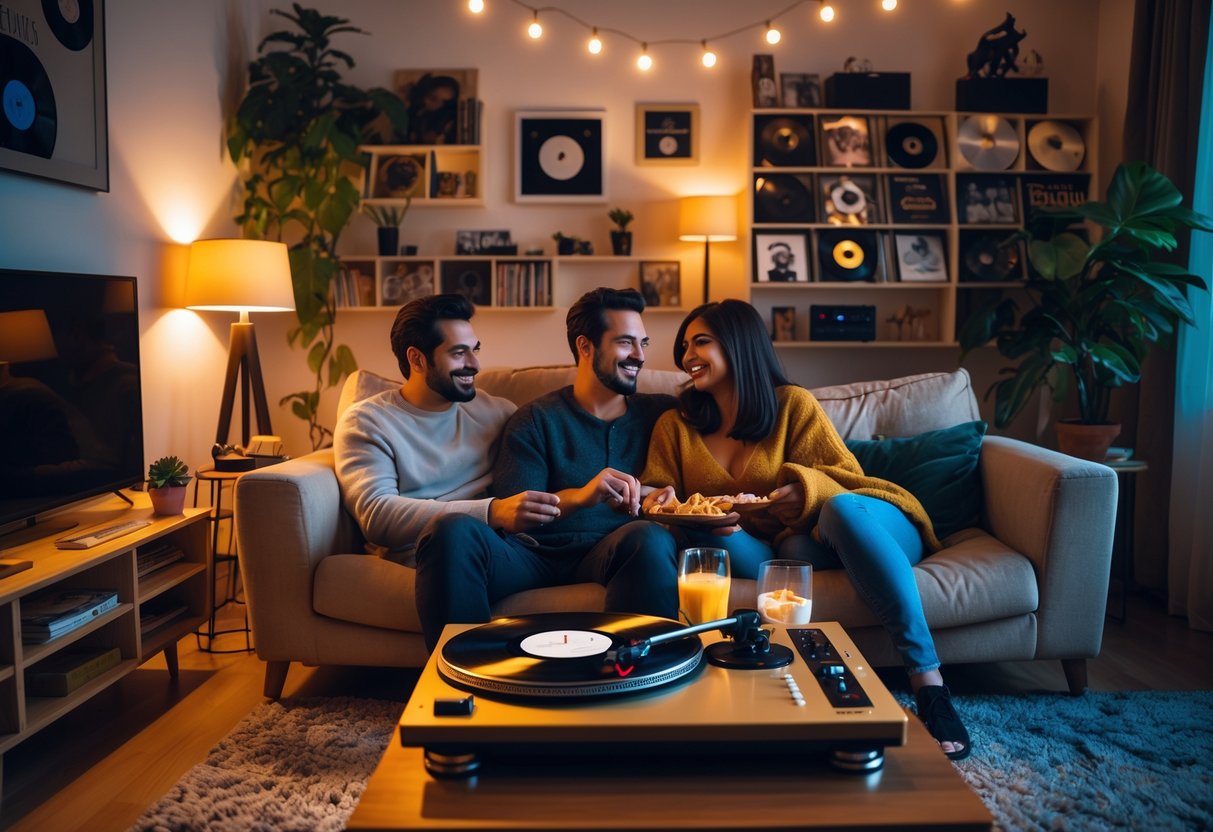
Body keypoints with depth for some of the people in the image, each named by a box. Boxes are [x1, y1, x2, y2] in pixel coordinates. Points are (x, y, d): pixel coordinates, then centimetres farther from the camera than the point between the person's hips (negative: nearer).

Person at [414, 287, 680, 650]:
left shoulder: (659, 413, 20)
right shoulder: (536, 420, 11)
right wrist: (579, 496, -21)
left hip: (612, 552, 1)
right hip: (536, 552, 0)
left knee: (650, 537, -34)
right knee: (454, 529, -29)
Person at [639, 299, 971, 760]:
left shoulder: (792, 404, 5)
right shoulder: (674, 427, 15)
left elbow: (847, 479, 0)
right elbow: (654, 493, 13)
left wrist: (808, 488, -24)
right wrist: (658, 500, -13)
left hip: (865, 524, -2)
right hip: (771, 553, 2)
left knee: (840, 508, -38)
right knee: (700, 532, -28)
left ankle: (928, 679, -34)